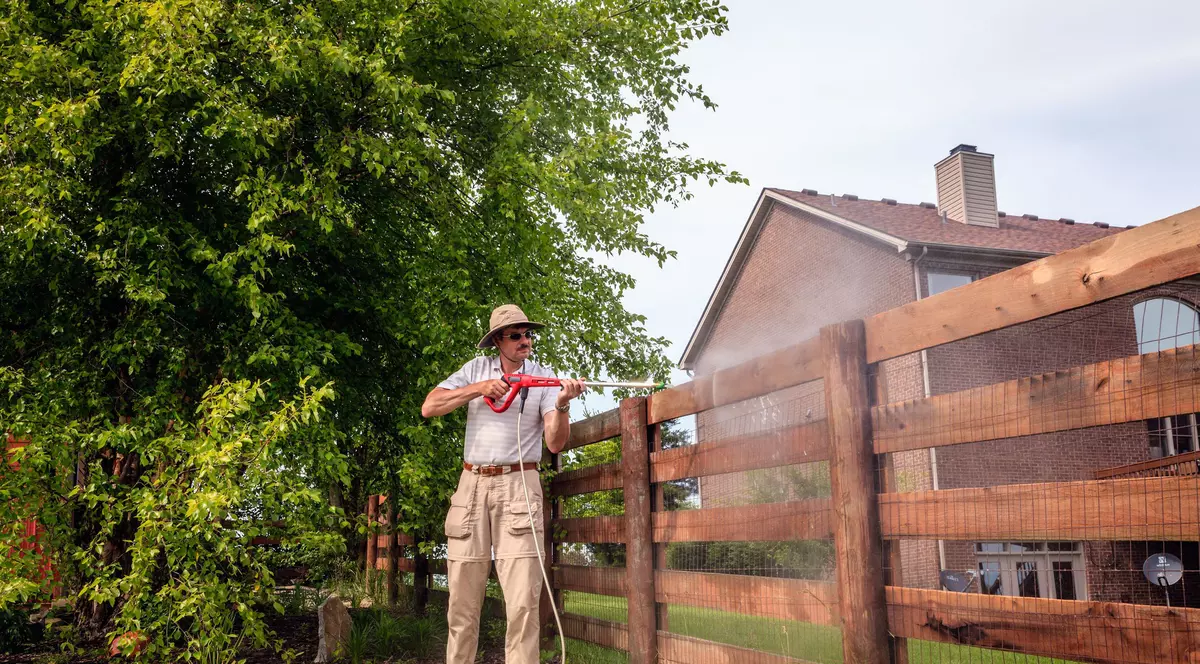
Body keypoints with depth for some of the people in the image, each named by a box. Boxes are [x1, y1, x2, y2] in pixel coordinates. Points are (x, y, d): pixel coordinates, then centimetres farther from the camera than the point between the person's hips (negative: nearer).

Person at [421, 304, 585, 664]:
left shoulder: (543, 378, 3)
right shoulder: (477, 369, 8)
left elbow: (555, 442, -5)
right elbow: (429, 407, -2)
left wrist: (563, 405, -23)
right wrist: (479, 388, -12)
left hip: (518, 486, -2)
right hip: (472, 484, 2)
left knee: (523, 600, -10)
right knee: (462, 598, 5)